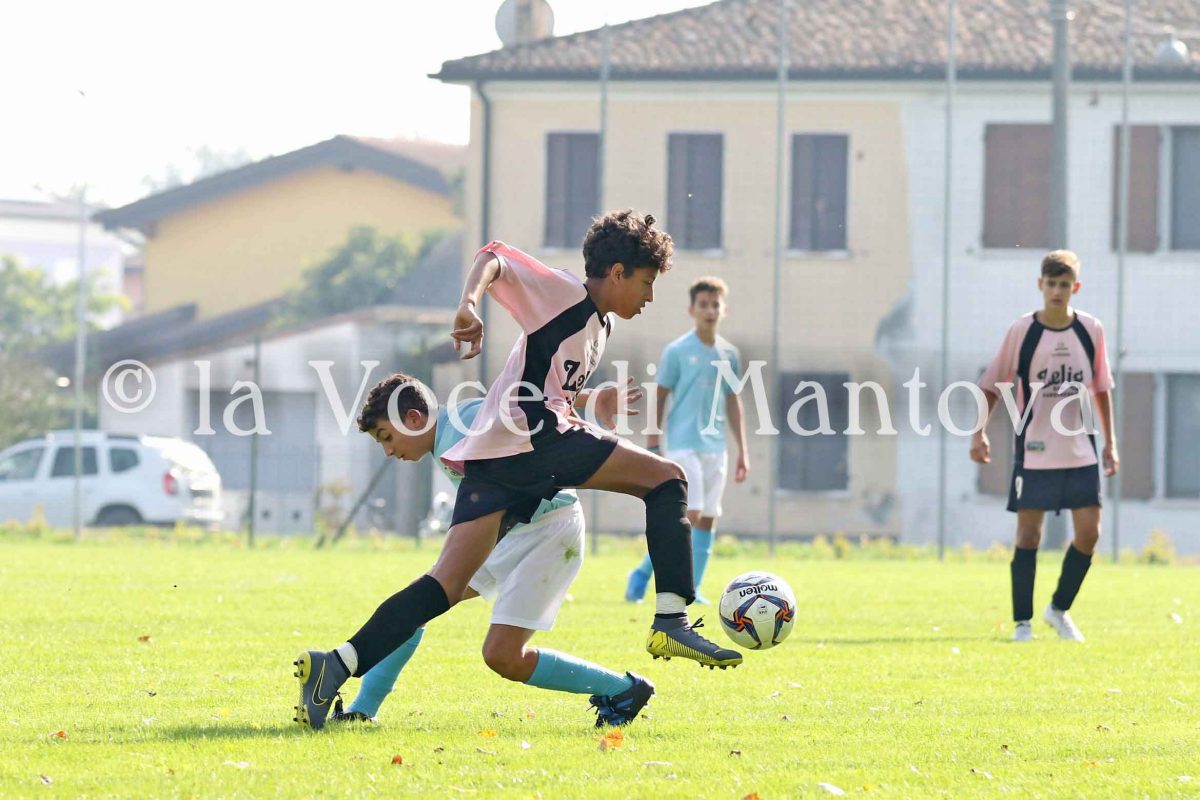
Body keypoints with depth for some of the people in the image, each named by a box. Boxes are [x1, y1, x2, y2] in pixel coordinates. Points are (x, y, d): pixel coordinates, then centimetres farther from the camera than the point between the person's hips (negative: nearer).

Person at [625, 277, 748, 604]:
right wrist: (652, 445, -5)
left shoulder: (728, 354, 9)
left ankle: (691, 589, 8)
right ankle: (643, 573, -1)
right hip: (682, 443, -5)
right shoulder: (677, 351, -4)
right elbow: (660, 397, -1)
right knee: (690, 514, -15)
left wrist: (742, 451, 14)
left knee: (708, 517, 3)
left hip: (715, 445, 5)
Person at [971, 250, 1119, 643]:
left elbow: (1101, 388, 13)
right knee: (1029, 532, -3)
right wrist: (979, 433, -8)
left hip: (1080, 449, 3)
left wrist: (1110, 442, 12)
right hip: (1034, 450, -3)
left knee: (1089, 532, -2)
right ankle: (1022, 622, 5)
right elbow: (992, 386, 1)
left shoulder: (1090, 330, 3)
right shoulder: (1022, 331, -5)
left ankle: (1059, 610, 16)